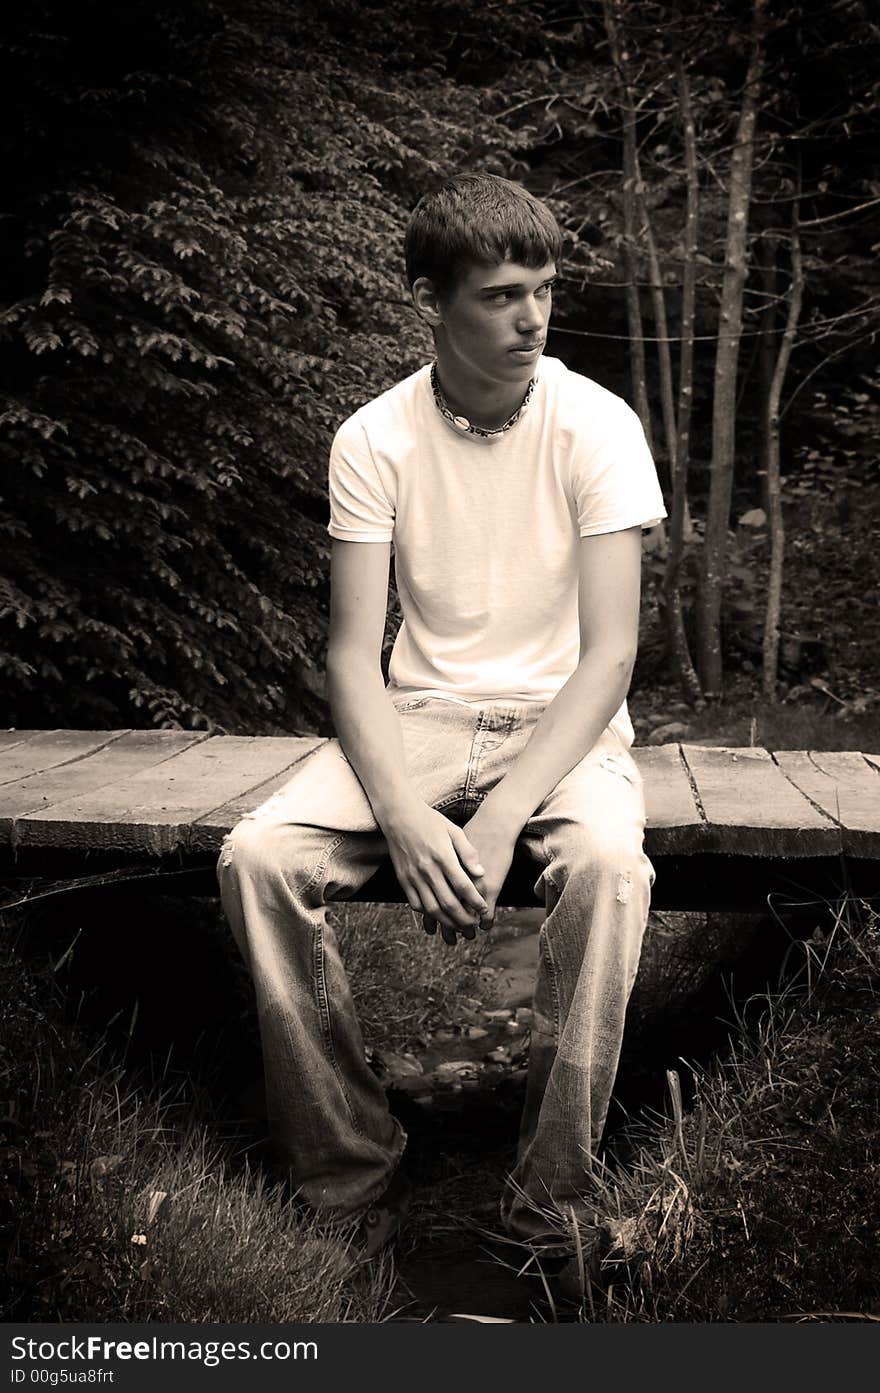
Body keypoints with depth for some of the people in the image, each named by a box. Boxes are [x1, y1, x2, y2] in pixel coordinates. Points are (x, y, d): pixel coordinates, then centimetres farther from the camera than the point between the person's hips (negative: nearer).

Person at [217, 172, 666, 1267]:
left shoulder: (596, 426, -10)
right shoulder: (373, 441, -5)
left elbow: (610, 654, -15)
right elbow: (354, 654, -8)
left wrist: (502, 822, -28)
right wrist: (403, 817, -27)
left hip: (561, 721, -2)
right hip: (417, 717, 2)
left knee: (609, 868, -35)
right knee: (256, 858, -23)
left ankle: (551, 1209, -17)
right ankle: (349, 1176, -7)